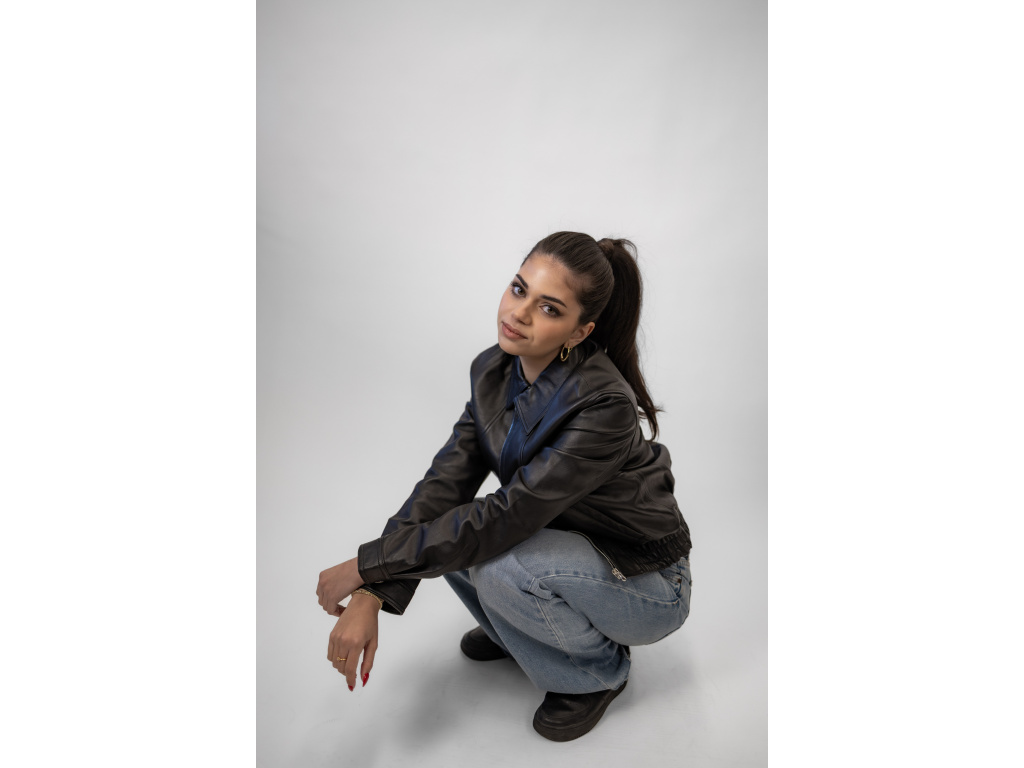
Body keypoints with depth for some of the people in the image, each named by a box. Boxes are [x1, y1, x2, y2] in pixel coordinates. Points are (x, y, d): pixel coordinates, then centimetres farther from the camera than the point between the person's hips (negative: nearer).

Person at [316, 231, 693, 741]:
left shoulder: (604, 405, -33)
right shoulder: (493, 369, -10)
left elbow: (508, 516, -34)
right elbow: (447, 480, -14)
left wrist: (366, 565, -26)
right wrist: (372, 594, -24)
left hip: (646, 587, -6)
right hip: (564, 548, 6)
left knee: (498, 565, -32)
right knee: (438, 526, -12)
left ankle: (600, 670, -1)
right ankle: (513, 632, 15)